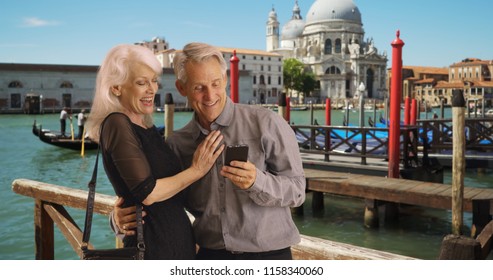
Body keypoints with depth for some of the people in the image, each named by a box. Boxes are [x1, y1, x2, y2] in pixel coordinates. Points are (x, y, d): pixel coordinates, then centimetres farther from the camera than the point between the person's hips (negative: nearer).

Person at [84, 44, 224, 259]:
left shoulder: (147, 126, 11)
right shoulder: (117, 124, -14)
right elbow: (147, 193, -20)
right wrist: (196, 170, -12)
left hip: (178, 238, 8)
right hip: (153, 243, -8)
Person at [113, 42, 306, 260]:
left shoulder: (266, 123, -9)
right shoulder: (177, 144, 2)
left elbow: (296, 190, -10)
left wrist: (257, 181, -28)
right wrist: (120, 219, -14)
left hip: (268, 255, -2)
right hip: (210, 255, 3)